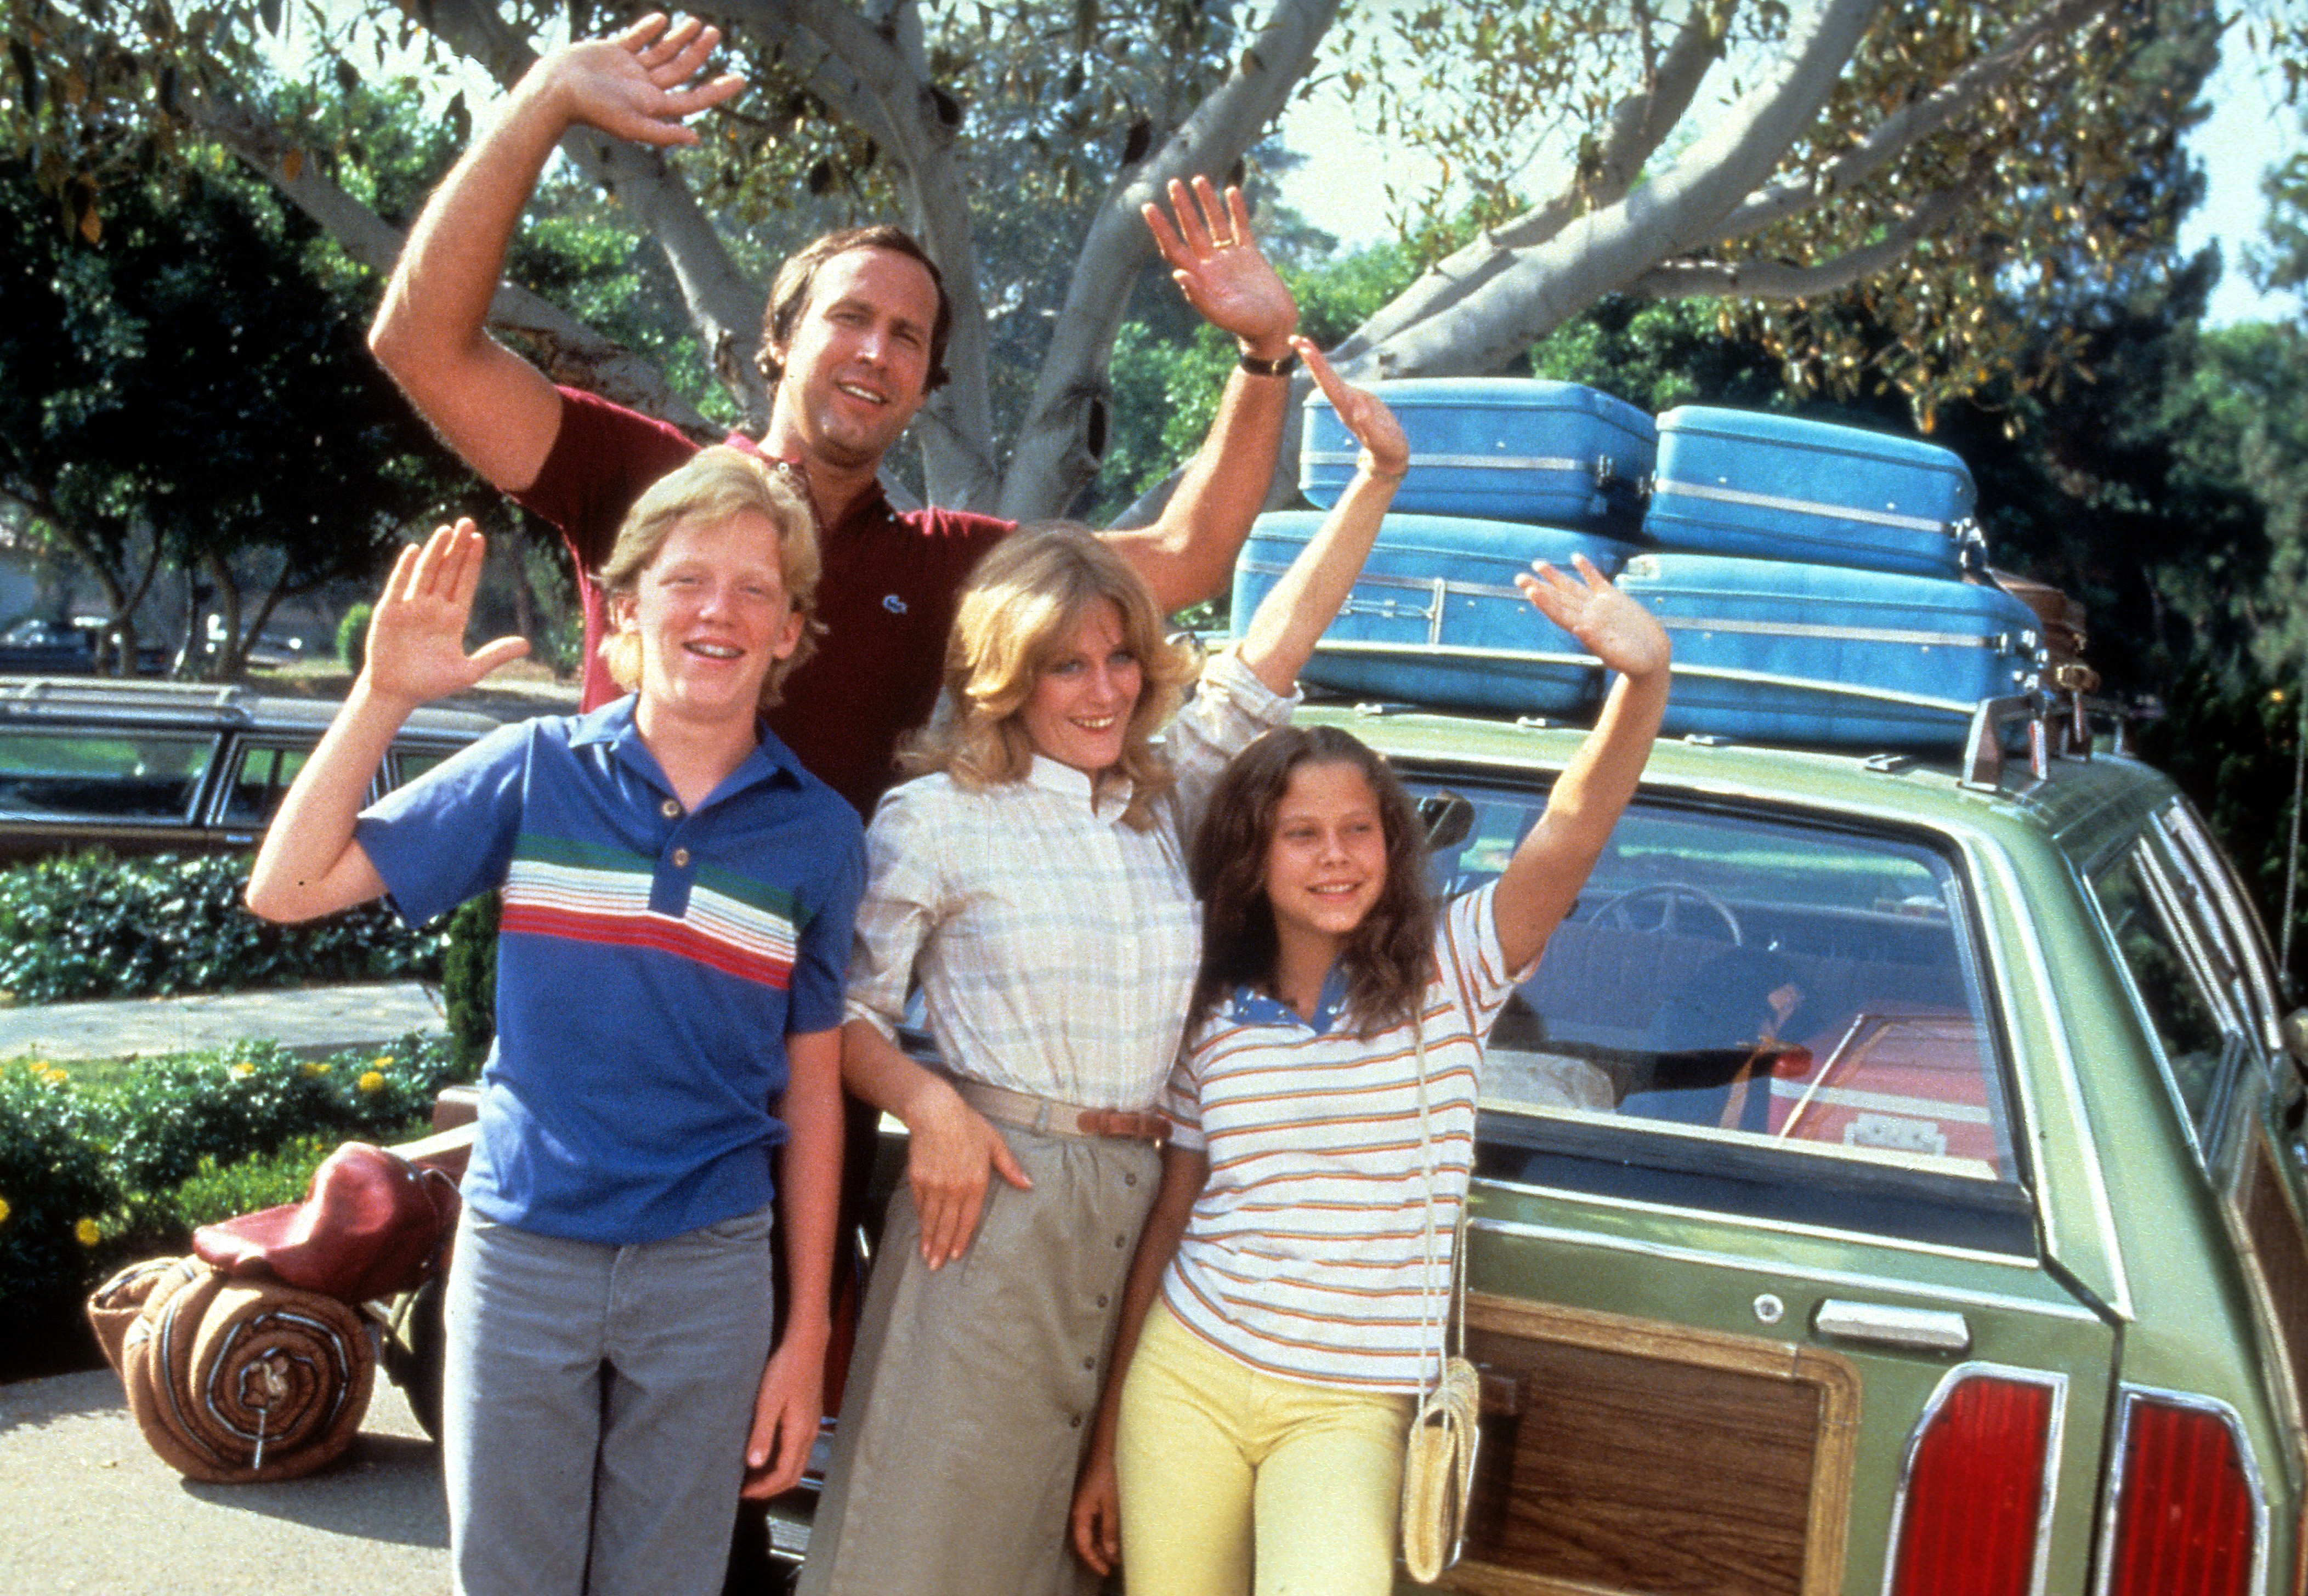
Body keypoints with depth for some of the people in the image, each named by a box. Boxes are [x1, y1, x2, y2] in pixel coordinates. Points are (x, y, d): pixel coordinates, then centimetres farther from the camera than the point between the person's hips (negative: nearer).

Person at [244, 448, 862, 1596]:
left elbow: (811, 1095, 4)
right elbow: (287, 890, -4)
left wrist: (807, 1334, 4)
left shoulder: (818, 834, 0)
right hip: (523, 1252, 0)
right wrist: (383, 695, -13)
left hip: (708, 1274, 1)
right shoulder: (536, 771, -3)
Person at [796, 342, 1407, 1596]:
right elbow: (845, 1009, -1)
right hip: (996, 1186, -5)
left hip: (1133, 1204, 5)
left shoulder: (1160, 804, 12)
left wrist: (1378, 479, 7)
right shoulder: (935, 819, -3)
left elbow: (1270, 652, 11)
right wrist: (927, 1102, -18)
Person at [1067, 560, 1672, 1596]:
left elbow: (1569, 837, -20)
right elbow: (1169, 1222, 11)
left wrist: (1643, 676, -38)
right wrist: (1105, 1445, 14)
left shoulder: (1447, 976, -3)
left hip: (1349, 1410, -3)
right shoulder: (1213, 1017, 5)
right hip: (1186, 1381, 3)